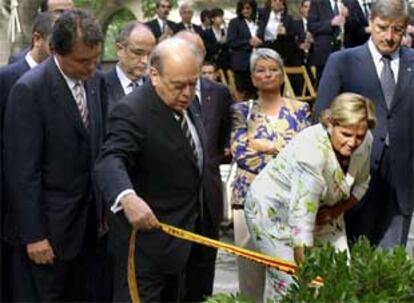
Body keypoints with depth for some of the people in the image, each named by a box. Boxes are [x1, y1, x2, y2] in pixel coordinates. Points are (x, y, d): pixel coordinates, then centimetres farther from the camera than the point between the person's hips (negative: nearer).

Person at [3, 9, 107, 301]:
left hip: (87, 220, 6)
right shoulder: (30, 89, -17)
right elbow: (22, 170, -17)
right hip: (48, 223, -6)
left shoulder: (96, 82, 4)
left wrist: (103, 209, 11)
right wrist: (33, 235, -17)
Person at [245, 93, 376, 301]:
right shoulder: (312, 151, -36)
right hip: (273, 211, -6)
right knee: (288, 285, -15)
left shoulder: (365, 142, -15)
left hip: (322, 210, 7)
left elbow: (360, 184, 5)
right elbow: (301, 221, -37)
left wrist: (337, 210, -14)